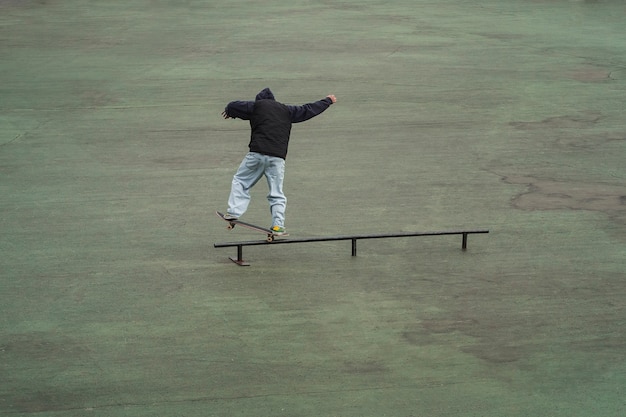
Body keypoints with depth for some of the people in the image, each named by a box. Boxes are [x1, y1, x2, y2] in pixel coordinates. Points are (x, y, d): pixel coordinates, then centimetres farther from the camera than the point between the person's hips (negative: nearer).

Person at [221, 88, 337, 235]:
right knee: (277, 194, 5)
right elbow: (309, 110, 24)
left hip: (256, 153, -2)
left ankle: (234, 212, 0)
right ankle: (278, 225, -4)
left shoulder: (256, 105, 11)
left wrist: (229, 112, 41)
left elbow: (233, 106, 17)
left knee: (240, 181, 13)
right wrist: (328, 101, 38)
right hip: (277, 158, 2)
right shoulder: (287, 110, 18)